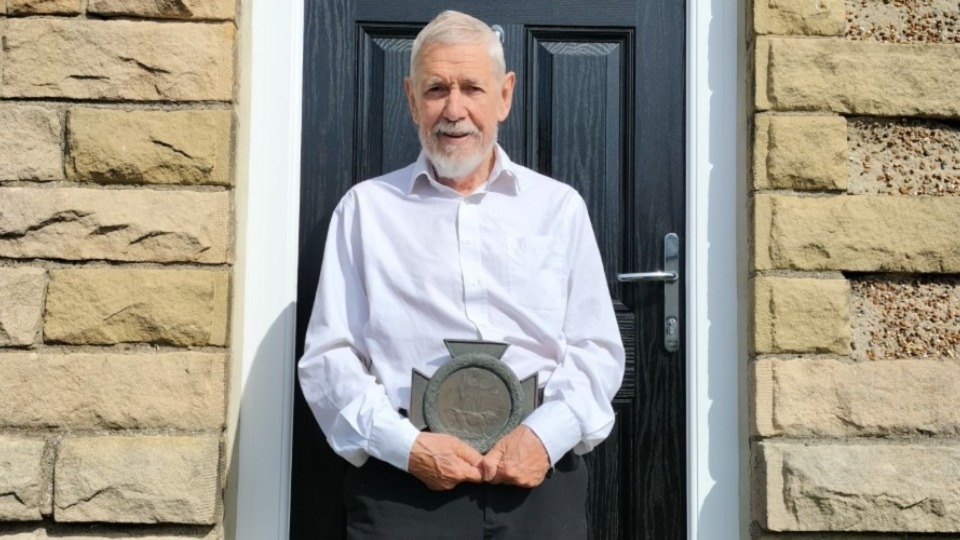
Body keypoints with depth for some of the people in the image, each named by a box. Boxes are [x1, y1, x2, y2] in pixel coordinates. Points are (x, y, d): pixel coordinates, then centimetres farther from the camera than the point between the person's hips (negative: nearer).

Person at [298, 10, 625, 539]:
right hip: (405, 480, -1)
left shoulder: (559, 207, 9)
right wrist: (405, 444, -11)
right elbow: (328, 357, 2)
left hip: (539, 477, 1)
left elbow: (597, 350, 7)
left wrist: (545, 435, -10)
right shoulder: (366, 208, 6)